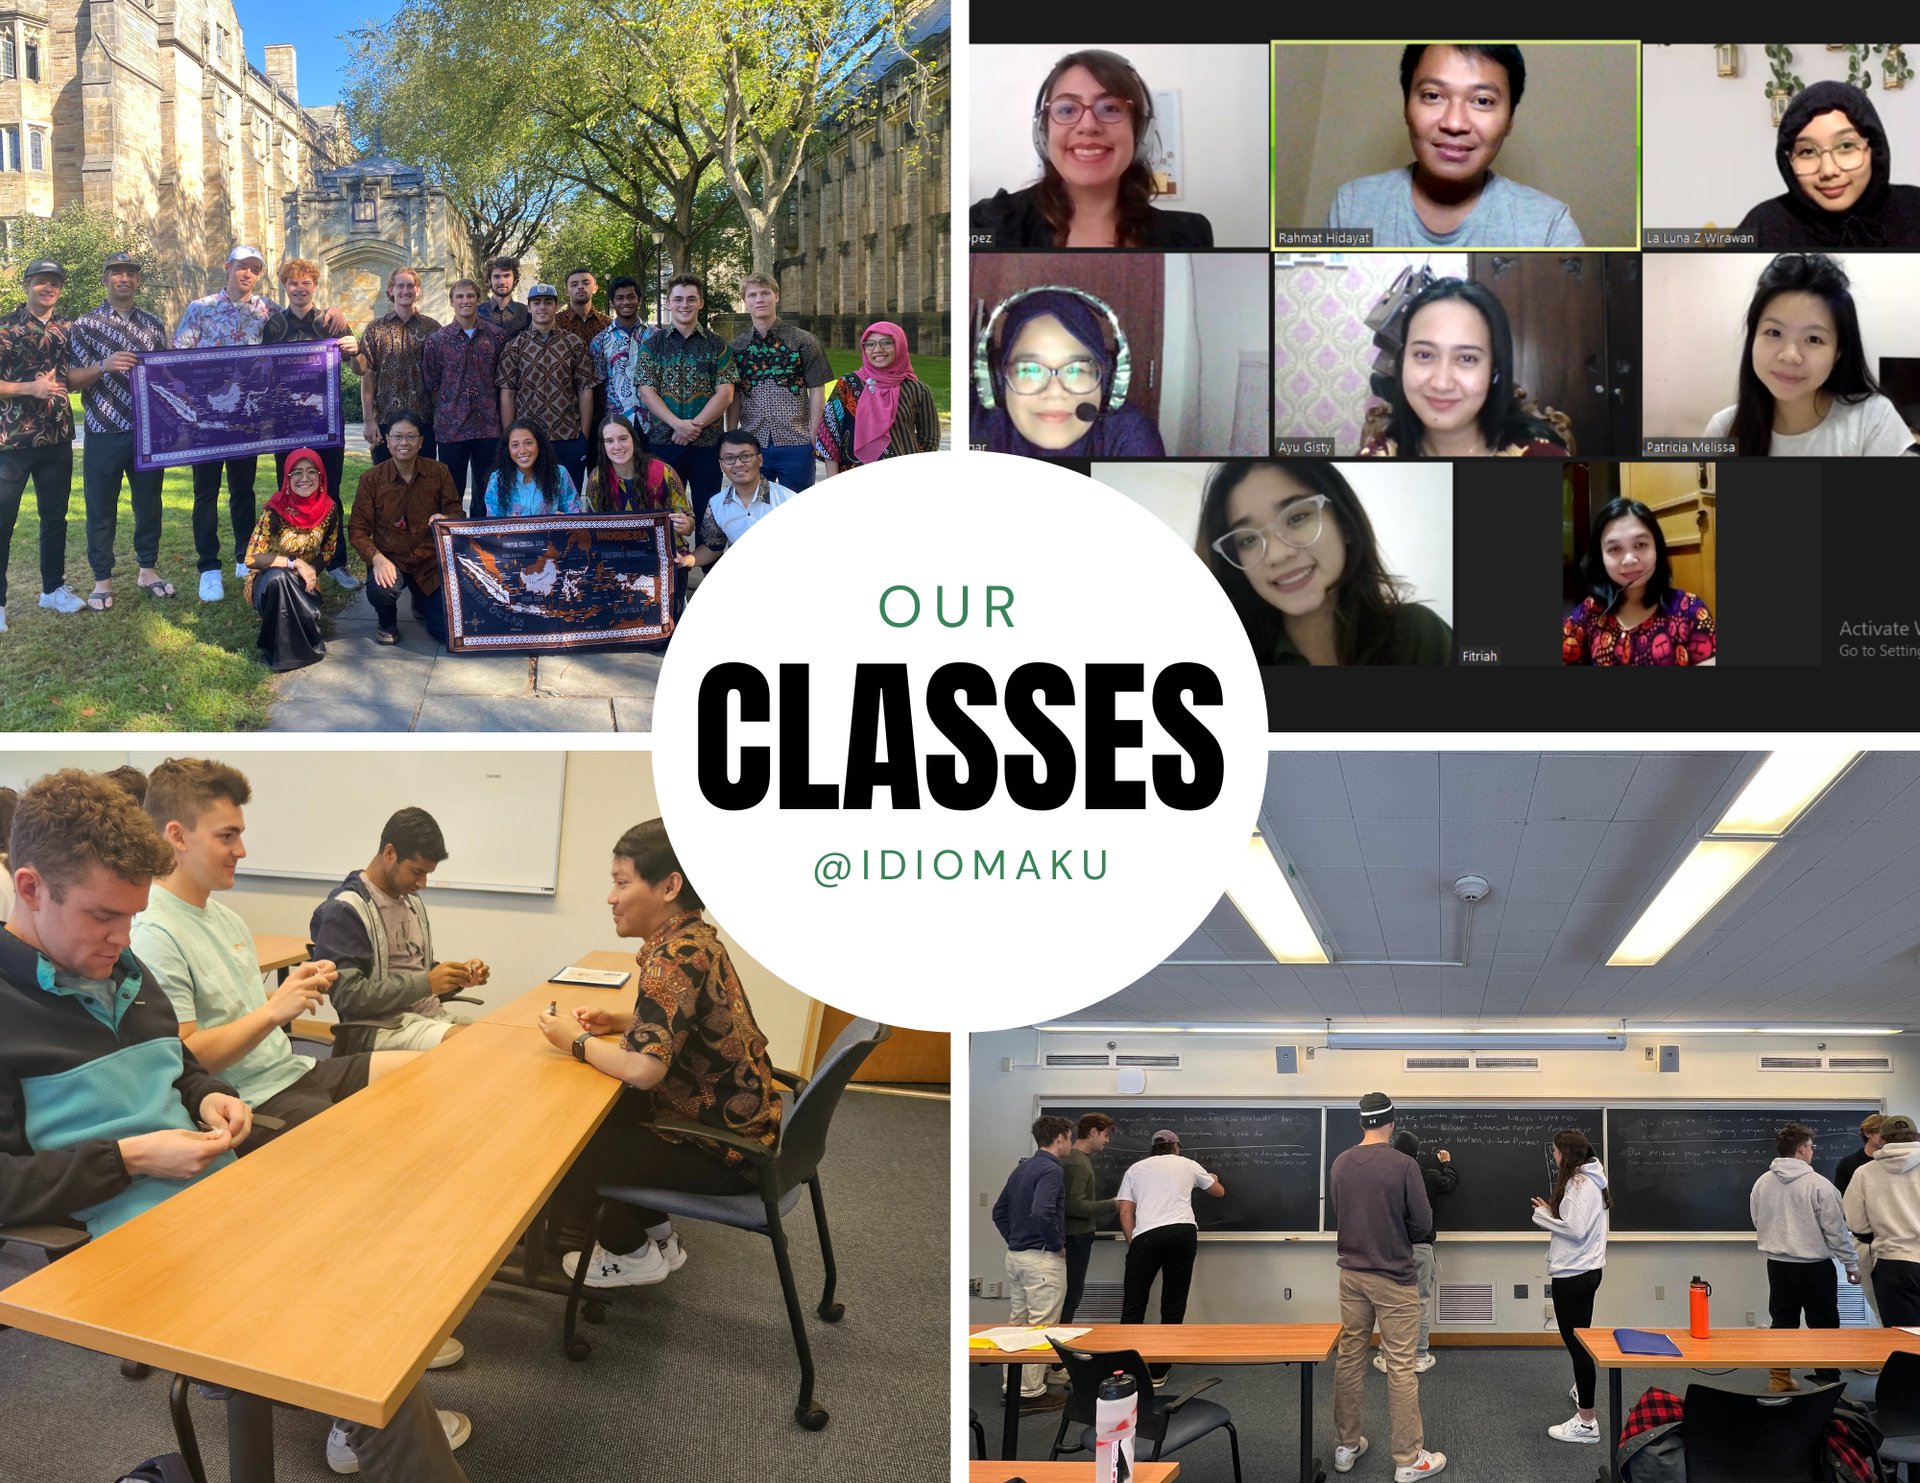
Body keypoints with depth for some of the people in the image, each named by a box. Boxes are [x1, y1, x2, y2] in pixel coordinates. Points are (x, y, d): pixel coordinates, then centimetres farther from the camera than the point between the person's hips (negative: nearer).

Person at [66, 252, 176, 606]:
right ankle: (102, 580, 11)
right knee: (101, 509, 3)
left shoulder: (153, 324, 11)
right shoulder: (85, 325, 1)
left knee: (149, 503, 10)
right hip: (104, 434, -3)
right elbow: (71, 379, -3)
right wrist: (104, 366, -22)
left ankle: (148, 569, 23)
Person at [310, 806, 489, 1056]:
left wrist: (456, 977, 2)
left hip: (432, 1016, 8)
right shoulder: (344, 910, -10)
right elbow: (346, 996, -17)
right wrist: (427, 984, -20)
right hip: (382, 1026, -8)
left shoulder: (412, 901, 16)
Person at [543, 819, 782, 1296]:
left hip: (722, 1151, -9)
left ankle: (633, 1256, 16)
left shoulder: (677, 956, -26)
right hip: (732, 1122, 9)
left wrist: (577, 1041, -15)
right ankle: (658, 1236, 29)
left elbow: (644, 1069, -32)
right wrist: (617, 1021, 6)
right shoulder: (695, 938, 4)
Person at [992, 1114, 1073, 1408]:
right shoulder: (1051, 1170, -16)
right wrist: (1058, 1245, -17)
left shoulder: (1022, 1168, 12)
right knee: (1041, 1326, -3)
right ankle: (1031, 1392, 0)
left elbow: (999, 1211, 17)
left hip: (1016, 1255, 9)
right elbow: (1042, 1213, -30)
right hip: (1042, 1259, -9)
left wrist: (1014, 1240, 16)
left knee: (1018, 1321, 14)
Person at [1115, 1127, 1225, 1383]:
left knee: (1134, 1302, 8)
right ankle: (1159, 1371, 9)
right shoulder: (1188, 1165, 21)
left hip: (1147, 1234, -1)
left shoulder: (1135, 1169, 20)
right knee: (1174, 1303, 8)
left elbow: (1125, 1212, 9)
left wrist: (1133, 1244, 12)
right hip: (1184, 1232, 1)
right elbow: (1219, 1192, 37)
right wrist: (1214, 1178, 59)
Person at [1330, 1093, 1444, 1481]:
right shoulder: (1403, 1165, -15)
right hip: (1394, 1277, -5)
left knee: (1349, 1357, 13)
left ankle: (1346, 1447, 21)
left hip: (1352, 1273, 5)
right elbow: (1423, 1224, -10)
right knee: (1400, 1366, 0)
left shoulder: (1339, 1164, -1)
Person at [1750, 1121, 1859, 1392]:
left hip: (1777, 1264, 5)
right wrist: (1851, 1264, 1)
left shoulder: (1761, 1183, 1)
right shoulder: (1818, 1184, -16)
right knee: (1824, 1326, 5)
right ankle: (1827, 1381, 7)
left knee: (1782, 1323, 13)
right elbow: (1836, 1230, -11)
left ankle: (1779, 1379, 18)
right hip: (1814, 1265, -5)